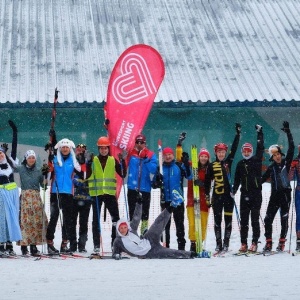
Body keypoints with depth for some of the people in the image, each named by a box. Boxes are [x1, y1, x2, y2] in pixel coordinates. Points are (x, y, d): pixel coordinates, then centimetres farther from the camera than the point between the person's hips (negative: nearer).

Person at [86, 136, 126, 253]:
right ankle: (96, 245, 6)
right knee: (96, 219, 3)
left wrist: (122, 161, -9)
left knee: (116, 218, -4)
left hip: (110, 193, 1)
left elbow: (123, 174, 0)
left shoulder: (113, 160, 7)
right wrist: (88, 162, -18)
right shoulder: (93, 160, 3)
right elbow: (87, 175, -9)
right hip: (96, 193, -1)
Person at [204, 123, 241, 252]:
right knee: (217, 220, 1)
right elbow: (207, 182, 5)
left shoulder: (228, 162, 7)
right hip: (217, 195, -1)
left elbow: (234, 148, 3)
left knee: (228, 219, 1)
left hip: (228, 194, 1)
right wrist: (207, 197, 1)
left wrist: (238, 133, -1)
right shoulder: (212, 166, 4)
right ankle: (218, 244, 6)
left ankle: (226, 243, 4)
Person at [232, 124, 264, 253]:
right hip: (244, 194, 3)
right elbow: (237, 179, 11)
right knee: (243, 220, 3)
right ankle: (243, 244, 5)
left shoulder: (257, 160, 4)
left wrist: (260, 132, 2)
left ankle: (254, 243, -1)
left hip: (256, 194, -3)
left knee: (255, 219, -2)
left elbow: (260, 148, -1)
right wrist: (234, 190, -2)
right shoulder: (240, 164, 11)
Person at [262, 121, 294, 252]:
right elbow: (262, 179, 15)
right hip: (274, 195, 3)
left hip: (285, 193, -3)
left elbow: (291, 148, -3)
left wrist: (288, 132, -7)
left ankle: (282, 242, 4)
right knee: (268, 219, -3)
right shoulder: (271, 168, 10)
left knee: (284, 219, -2)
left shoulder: (286, 162, 4)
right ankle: (268, 243, 3)